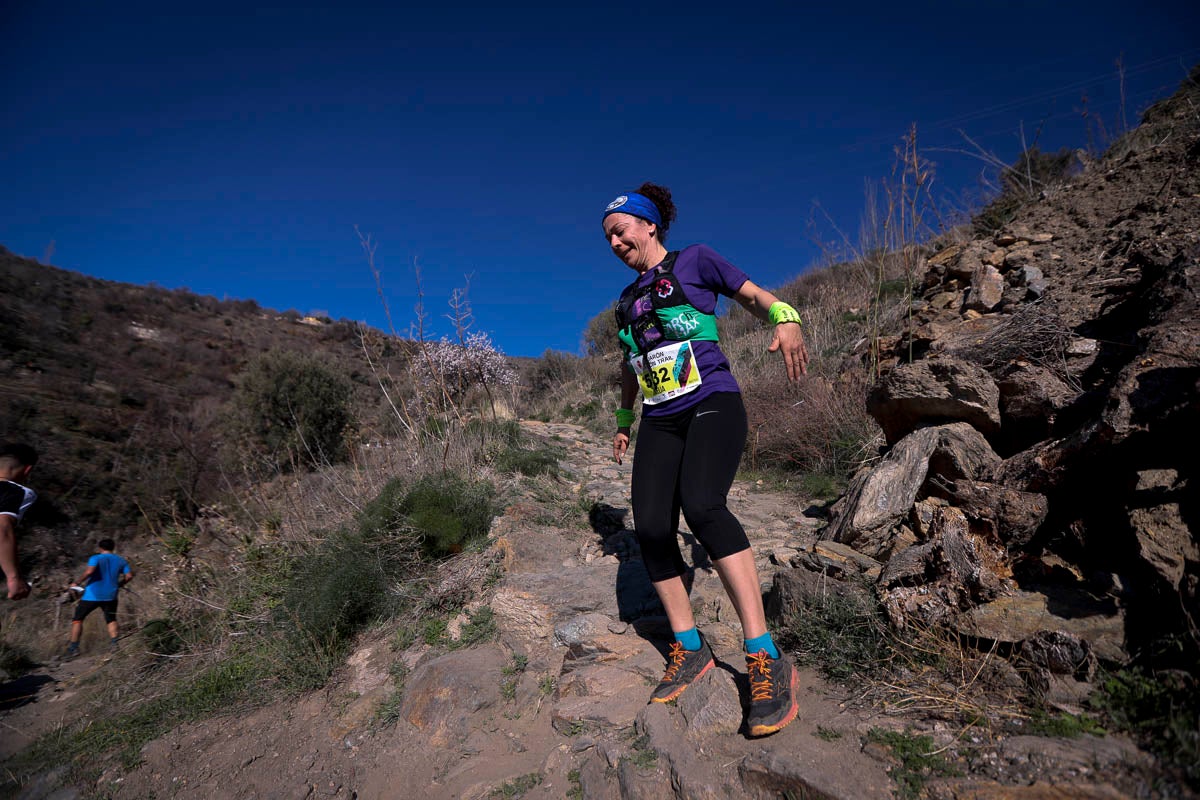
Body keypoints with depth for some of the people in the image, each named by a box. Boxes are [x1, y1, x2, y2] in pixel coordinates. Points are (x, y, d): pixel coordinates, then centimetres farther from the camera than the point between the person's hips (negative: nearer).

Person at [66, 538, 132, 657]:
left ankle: (73, 648, 9)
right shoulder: (121, 561, 8)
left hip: (92, 595, -3)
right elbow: (129, 576, 1)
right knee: (111, 620, 17)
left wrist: (77, 583, -11)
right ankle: (114, 643, 3)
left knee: (78, 619, 13)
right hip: (110, 596, 3)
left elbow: (89, 571, -24)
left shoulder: (96, 558, -5)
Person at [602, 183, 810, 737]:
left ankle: (766, 659, -25)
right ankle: (689, 649, 5)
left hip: (712, 405, -5)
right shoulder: (628, 300, 21)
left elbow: (757, 297, 2)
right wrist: (624, 418, 31)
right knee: (651, 527, -13)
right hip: (660, 422, 6)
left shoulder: (696, 261, 6)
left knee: (701, 505, -31)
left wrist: (785, 320, -19)